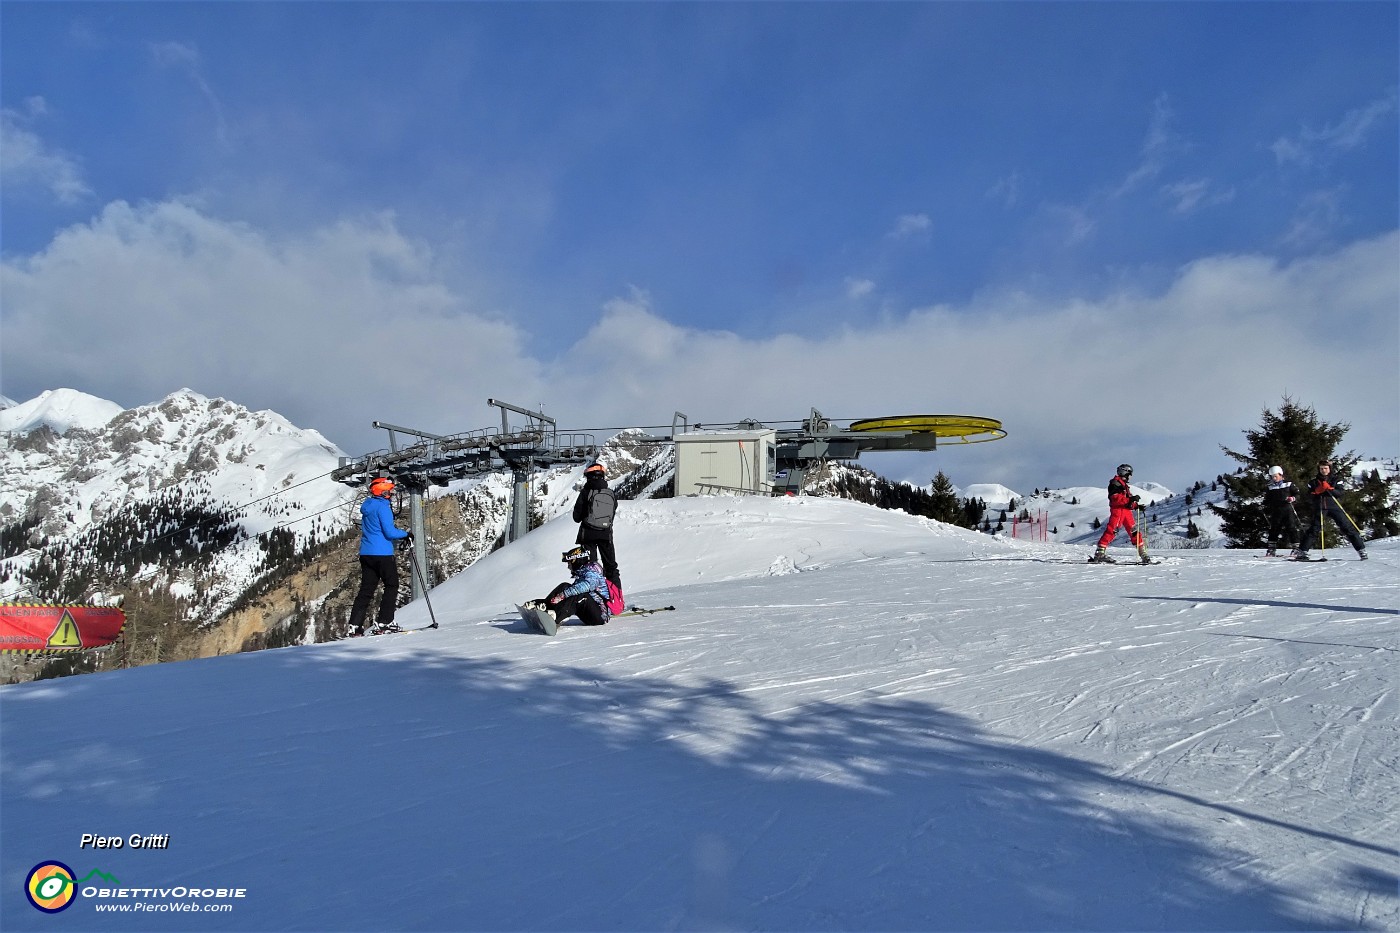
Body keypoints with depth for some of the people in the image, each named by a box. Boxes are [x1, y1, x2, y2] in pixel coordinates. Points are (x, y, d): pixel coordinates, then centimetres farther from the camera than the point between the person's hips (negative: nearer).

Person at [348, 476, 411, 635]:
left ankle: (355, 624, 6)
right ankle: (383, 622, -2)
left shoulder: (367, 506, 14)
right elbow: (389, 532, -18)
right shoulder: (383, 506, -13)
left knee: (366, 589, 10)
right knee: (392, 586, 3)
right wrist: (405, 534, -2)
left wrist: (397, 533, 21)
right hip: (382, 554, -8)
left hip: (366, 553, 8)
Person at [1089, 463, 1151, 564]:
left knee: (1134, 531, 6)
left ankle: (1143, 554, 9)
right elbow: (1115, 498, -18)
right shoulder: (1115, 483, -3)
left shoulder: (1124, 485, 26)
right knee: (1111, 530, -15)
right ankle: (1100, 553, -18)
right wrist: (1130, 499, -24)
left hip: (1126, 510, 9)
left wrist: (1136, 506, 13)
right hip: (1117, 510, -9)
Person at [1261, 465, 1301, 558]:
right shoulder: (1270, 487, 10)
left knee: (1291, 528, -4)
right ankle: (1272, 549, 4)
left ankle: (1295, 549, 1)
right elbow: (1266, 501, 17)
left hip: (1288, 509, -2)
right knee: (1273, 529, 0)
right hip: (1275, 511, 2)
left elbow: (1297, 494, 8)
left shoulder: (1288, 484, 4)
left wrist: (1293, 499, -13)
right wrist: (1266, 512, 10)